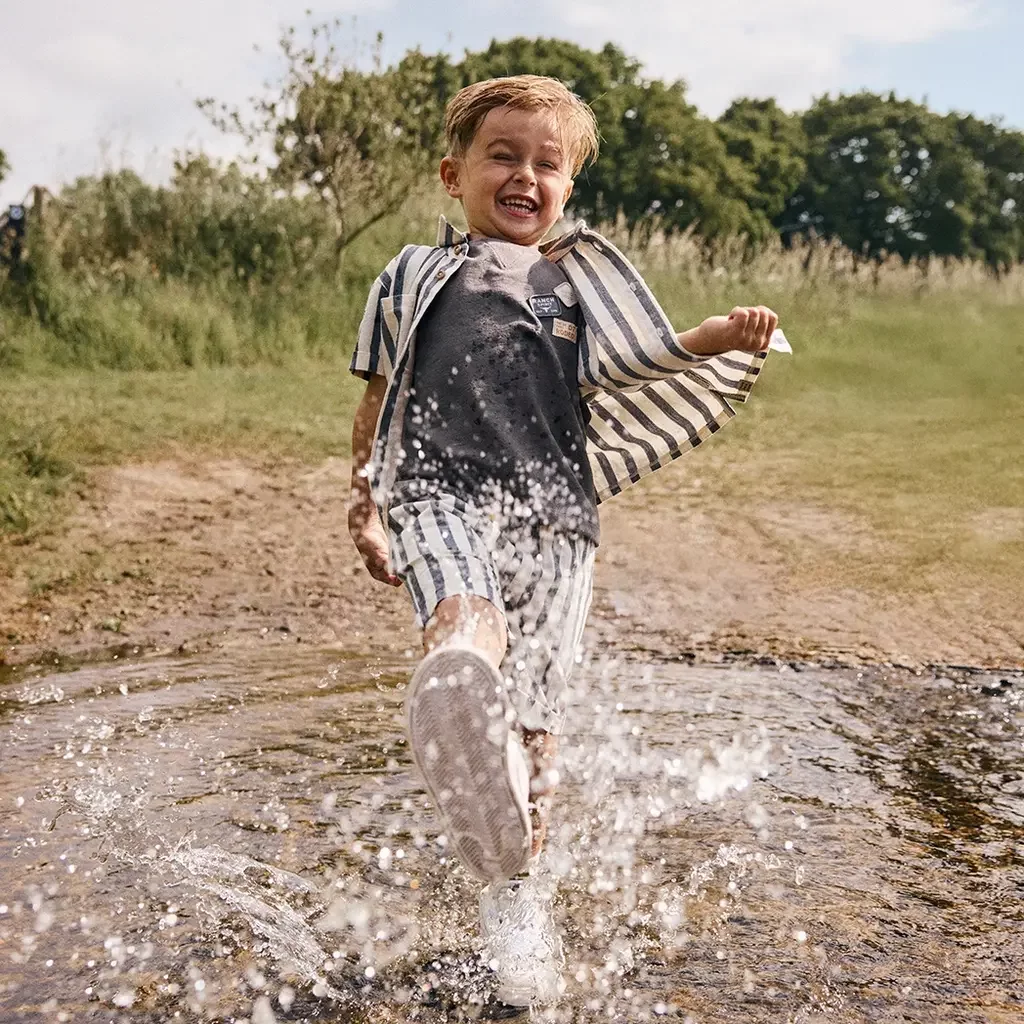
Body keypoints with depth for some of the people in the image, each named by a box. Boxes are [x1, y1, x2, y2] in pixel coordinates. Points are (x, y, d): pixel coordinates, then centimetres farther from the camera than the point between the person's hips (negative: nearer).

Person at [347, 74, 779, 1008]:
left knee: (531, 727, 2)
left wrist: (723, 337, 5)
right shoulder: (411, 279, 14)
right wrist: (367, 509, 11)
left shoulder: (583, 281, 16)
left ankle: (516, 915, 26)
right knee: (462, 661, -32)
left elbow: (638, 384, 21)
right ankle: (510, 884, -15)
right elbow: (377, 406, 20)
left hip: (552, 518, 2)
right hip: (443, 502, -2)